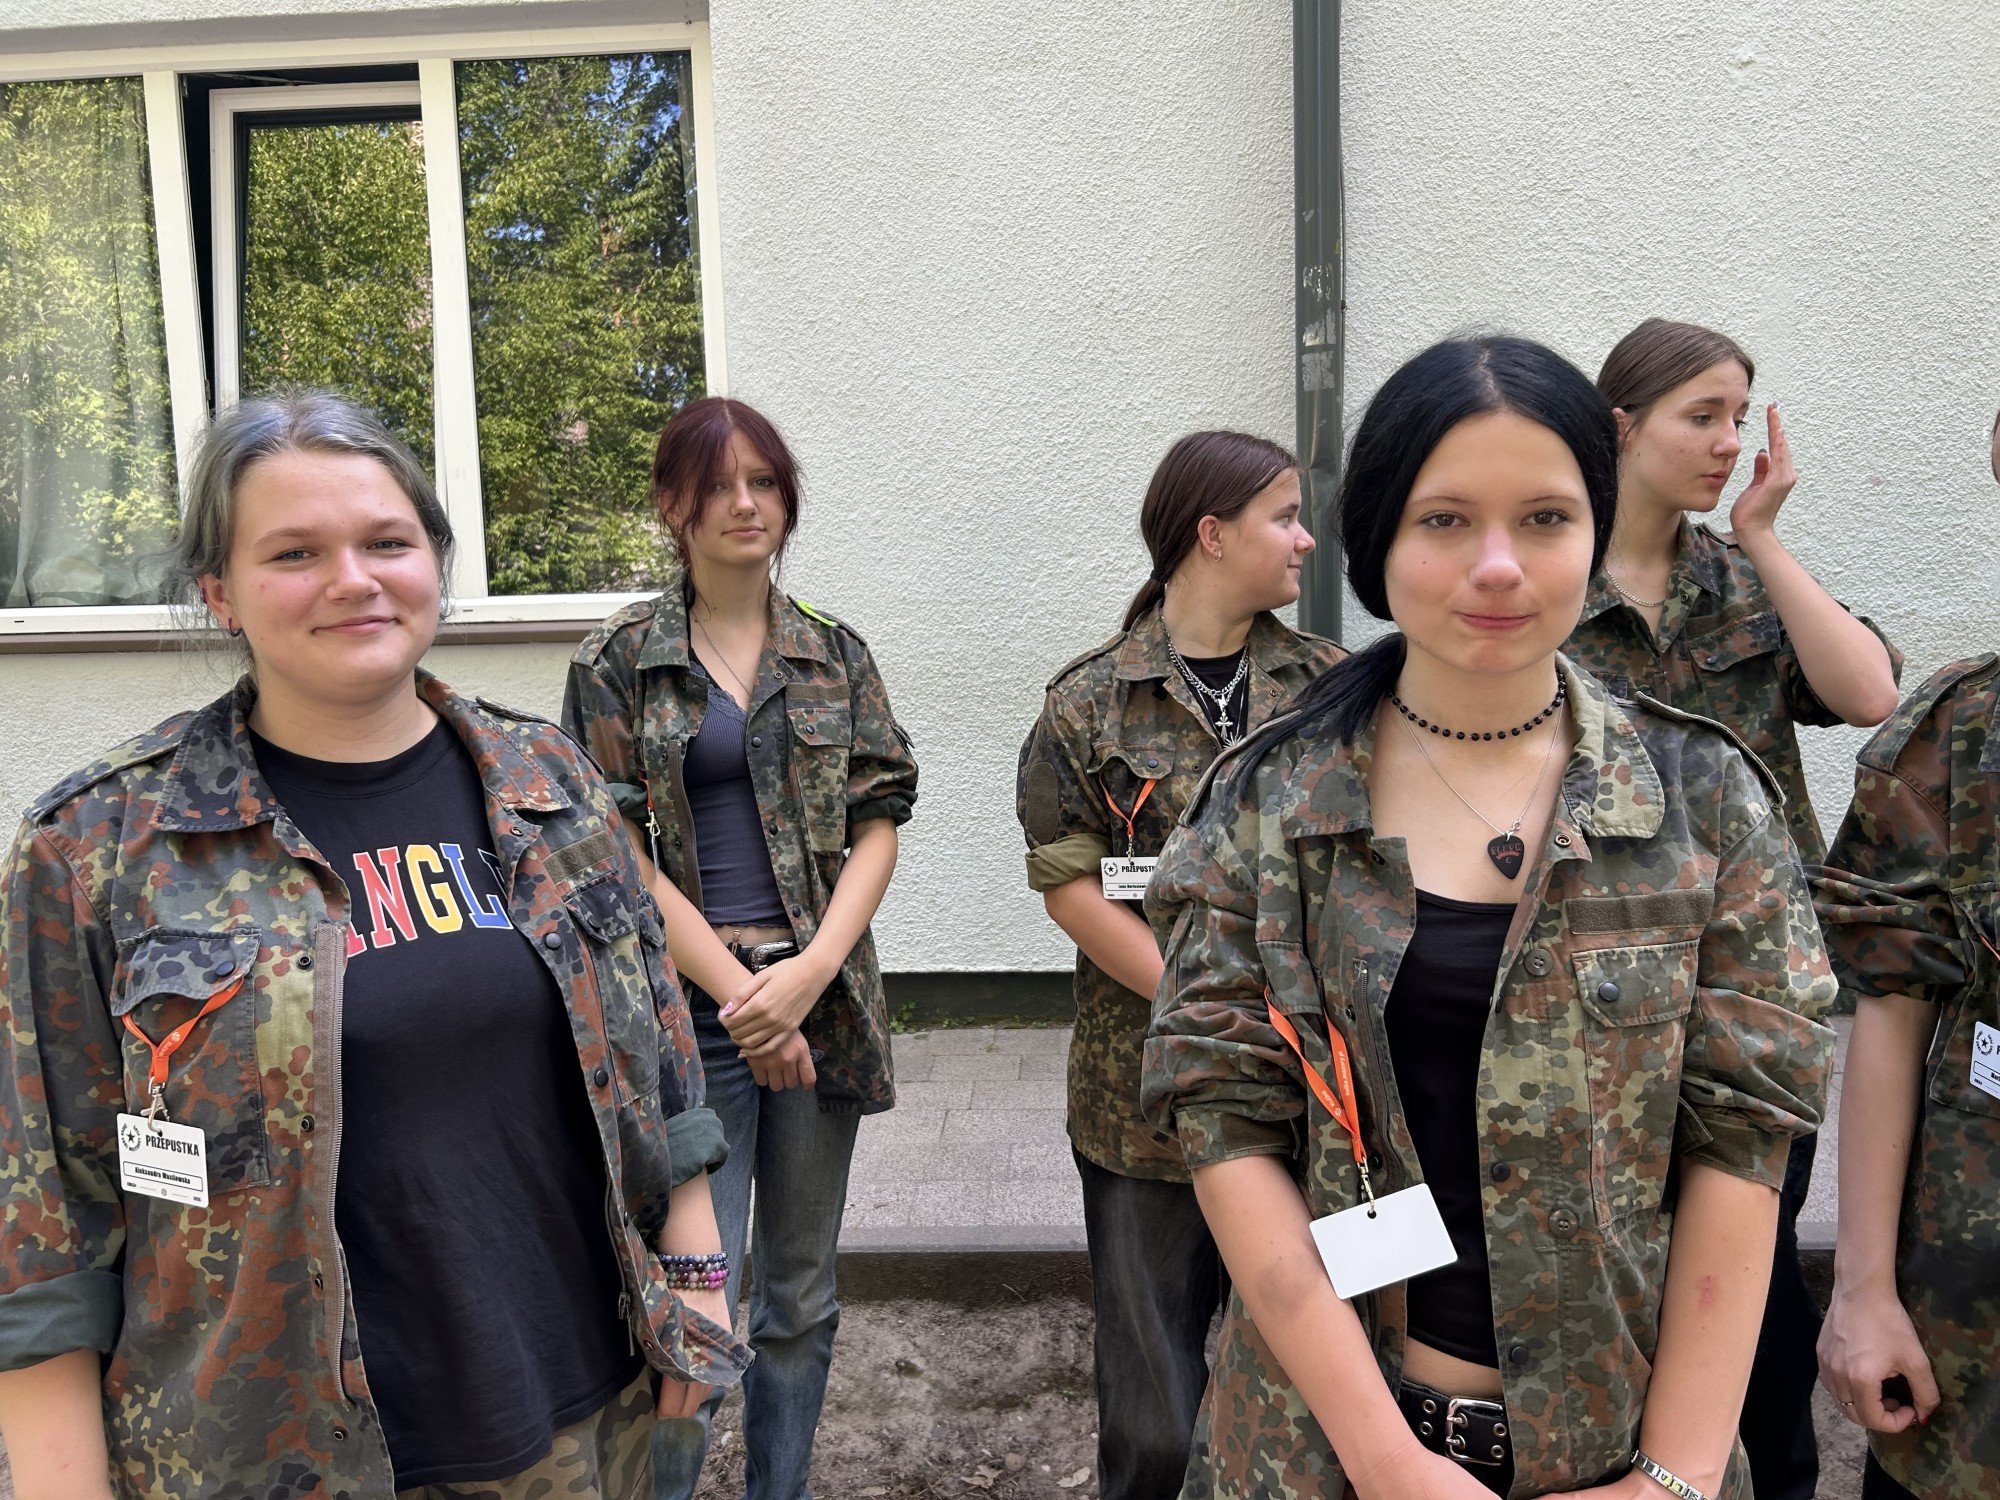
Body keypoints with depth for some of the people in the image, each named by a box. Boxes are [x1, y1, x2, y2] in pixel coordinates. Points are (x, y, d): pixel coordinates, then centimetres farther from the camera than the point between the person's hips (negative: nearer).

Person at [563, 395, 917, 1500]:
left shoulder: (834, 654, 9)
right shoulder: (618, 660, 1)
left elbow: (879, 821, 4)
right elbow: (618, 853, -4)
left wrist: (811, 971, -10)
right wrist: (739, 992, -10)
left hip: (821, 995, 4)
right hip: (691, 1009, -3)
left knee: (802, 1298, 14)